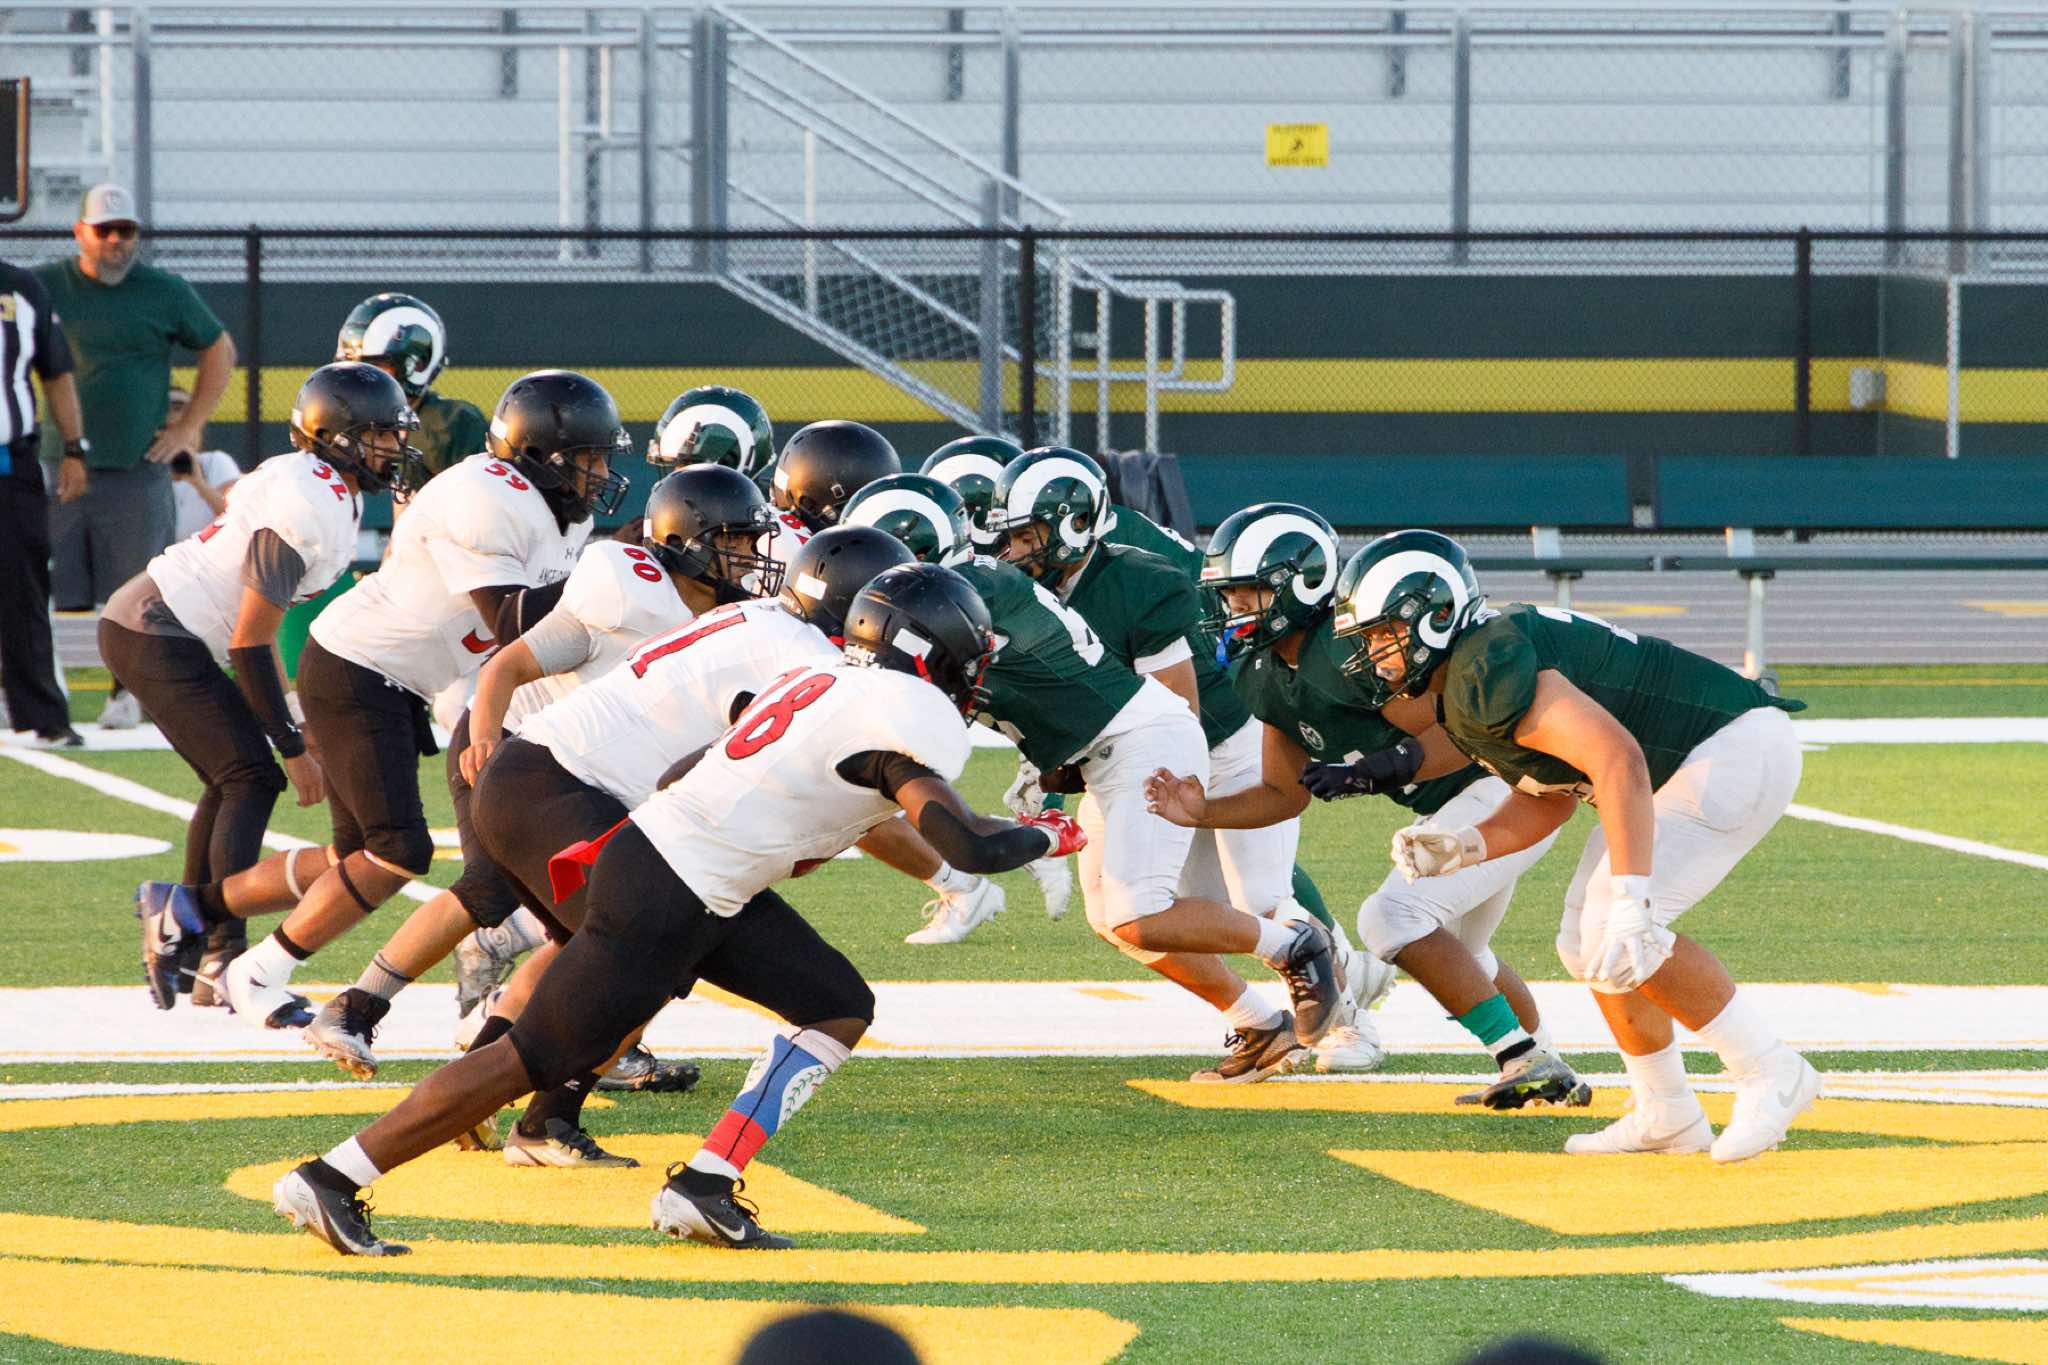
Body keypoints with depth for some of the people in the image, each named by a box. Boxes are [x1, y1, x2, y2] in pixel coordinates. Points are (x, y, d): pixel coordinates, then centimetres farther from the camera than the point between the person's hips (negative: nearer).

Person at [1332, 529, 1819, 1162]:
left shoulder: (1486, 671, -25)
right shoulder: (1458, 692, 8)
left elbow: (1617, 760, -34)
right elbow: (1549, 797, 15)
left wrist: (1630, 900, -40)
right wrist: (1465, 846, -2)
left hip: (1739, 749, -11)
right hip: (1686, 766, 11)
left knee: (1616, 936, -18)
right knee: (1587, 942, 10)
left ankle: (1771, 1075, -6)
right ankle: (1666, 1117, 21)